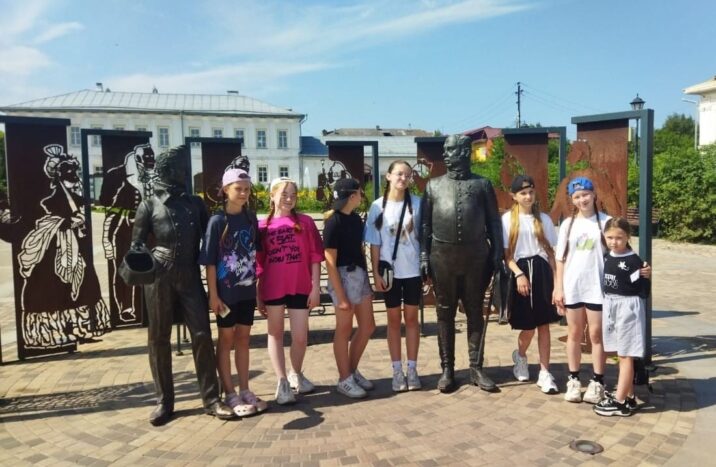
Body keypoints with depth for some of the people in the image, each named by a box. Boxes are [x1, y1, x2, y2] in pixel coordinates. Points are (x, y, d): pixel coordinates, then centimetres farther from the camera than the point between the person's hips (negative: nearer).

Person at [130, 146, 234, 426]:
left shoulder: (195, 203, 14)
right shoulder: (149, 205, 6)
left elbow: (208, 237, 15)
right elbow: (136, 243, 5)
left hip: (190, 276, 2)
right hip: (159, 277, -2)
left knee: (202, 335, -2)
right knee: (159, 339, 5)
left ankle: (211, 400, 7)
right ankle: (164, 401, 17)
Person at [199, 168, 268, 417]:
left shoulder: (251, 219, 4)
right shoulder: (217, 221, -10)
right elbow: (209, 261, -11)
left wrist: (259, 284, 8)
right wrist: (213, 294, -14)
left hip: (247, 290, 5)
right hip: (225, 291, -5)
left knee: (243, 338, 13)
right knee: (226, 340, 8)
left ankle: (245, 391, 23)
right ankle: (230, 394, 17)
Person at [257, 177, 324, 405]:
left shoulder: (305, 222, 1)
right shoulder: (262, 226, 3)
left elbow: (315, 256, 0)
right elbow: (259, 263, 5)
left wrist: (315, 286, -5)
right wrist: (257, 295, 4)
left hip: (300, 287, -1)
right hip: (273, 289, 1)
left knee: (300, 337, 4)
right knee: (275, 333, 9)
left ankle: (296, 374, 31)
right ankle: (282, 382, 20)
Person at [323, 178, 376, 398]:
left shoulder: (356, 219, 10)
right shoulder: (334, 223, -13)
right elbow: (330, 262, -15)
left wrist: (367, 280, 15)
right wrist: (340, 295, -18)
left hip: (360, 275, 8)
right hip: (344, 276, -8)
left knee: (368, 326, 13)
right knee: (344, 329, 3)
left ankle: (353, 371, 29)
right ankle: (344, 379, 17)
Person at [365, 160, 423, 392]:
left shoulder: (417, 203, -2)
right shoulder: (378, 206, -2)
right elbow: (374, 243, -1)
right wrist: (376, 273, -6)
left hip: (413, 270, 0)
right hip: (390, 271, 0)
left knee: (411, 317, 9)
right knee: (394, 318, 9)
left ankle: (412, 369, 18)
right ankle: (397, 370, 17)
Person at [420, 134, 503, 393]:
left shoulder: (482, 184, 5)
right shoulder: (434, 185, 8)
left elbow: (494, 222, 6)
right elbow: (425, 224, 7)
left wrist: (497, 254, 0)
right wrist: (424, 256, 0)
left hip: (476, 256, -1)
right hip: (442, 256, 1)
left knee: (475, 312, 6)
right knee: (445, 313, 6)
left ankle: (476, 368, 16)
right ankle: (447, 369, 15)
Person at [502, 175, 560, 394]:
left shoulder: (543, 219, 8)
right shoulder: (508, 219, 0)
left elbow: (551, 251, 9)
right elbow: (506, 253, -3)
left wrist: (555, 279, 3)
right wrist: (519, 274, -14)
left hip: (541, 271, 2)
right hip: (520, 272, -2)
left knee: (543, 324, 2)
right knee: (528, 326, 3)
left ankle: (544, 373, 10)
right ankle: (520, 356, 35)